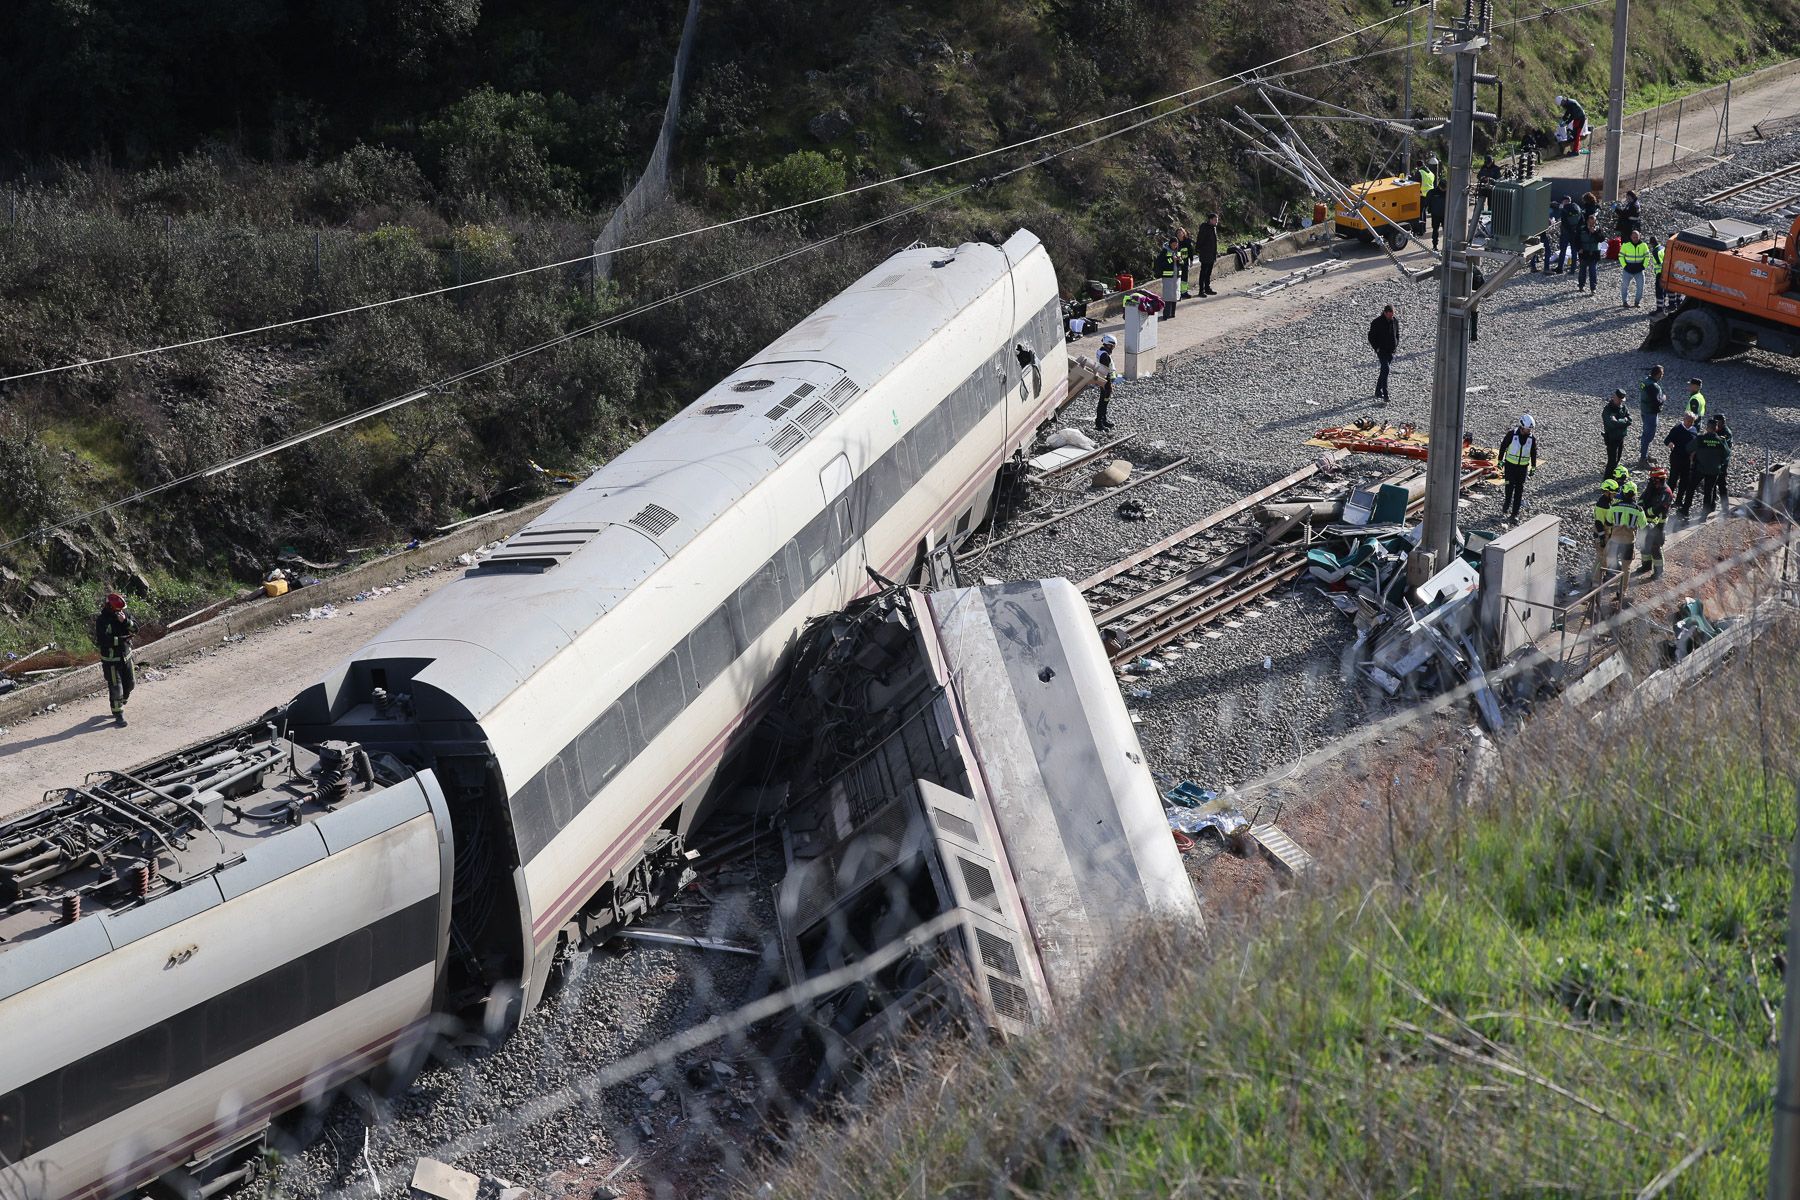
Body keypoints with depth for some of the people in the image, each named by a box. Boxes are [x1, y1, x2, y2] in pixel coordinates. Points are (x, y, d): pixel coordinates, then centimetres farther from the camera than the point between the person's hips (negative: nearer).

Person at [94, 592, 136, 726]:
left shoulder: (124, 614, -1)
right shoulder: (101, 620, -19)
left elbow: (135, 629, -7)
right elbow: (102, 640, -27)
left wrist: (125, 621, -25)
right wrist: (121, 639, -26)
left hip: (125, 656, 6)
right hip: (111, 659, -6)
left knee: (130, 683, 17)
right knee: (116, 687, -4)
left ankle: (120, 704, 41)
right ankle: (118, 715, 5)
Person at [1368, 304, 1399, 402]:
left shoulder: (1395, 321, 2)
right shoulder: (1377, 322, -13)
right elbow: (1371, 337, -5)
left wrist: (1396, 345, 6)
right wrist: (1376, 348, -11)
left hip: (1391, 351, 5)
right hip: (1381, 350, -5)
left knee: (1384, 370, 12)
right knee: (1385, 369, -18)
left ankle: (1378, 392, 26)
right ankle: (1385, 396, -19)